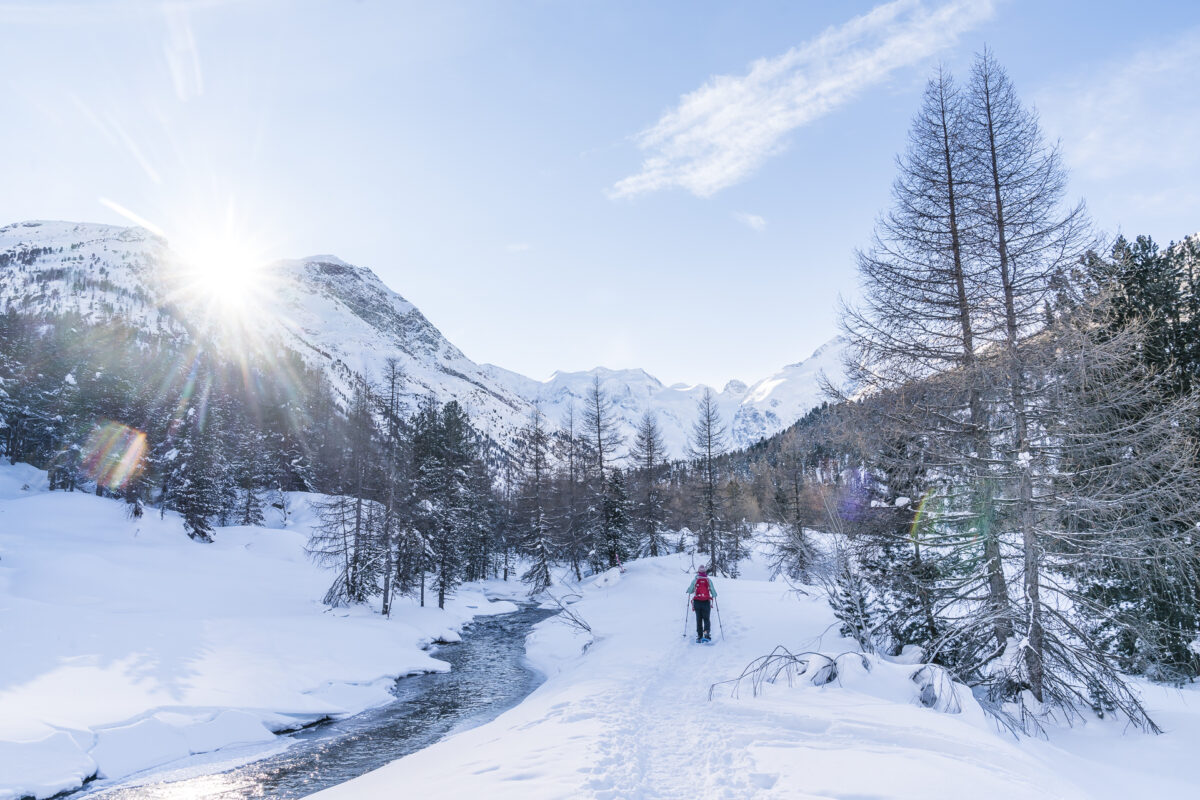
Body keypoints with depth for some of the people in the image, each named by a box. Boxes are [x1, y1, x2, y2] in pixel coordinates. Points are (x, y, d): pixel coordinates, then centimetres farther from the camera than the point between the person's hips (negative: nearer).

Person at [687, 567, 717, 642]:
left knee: (699, 619, 11)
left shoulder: (695, 580, 1)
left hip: (697, 602, 1)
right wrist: (714, 595, 25)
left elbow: (690, 591, 6)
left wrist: (688, 589, 29)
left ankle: (699, 636, 4)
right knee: (706, 619, 5)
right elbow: (714, 592, 2)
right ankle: (706, 634, -17)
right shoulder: (708, 580, 1)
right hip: (706, 602, -1)